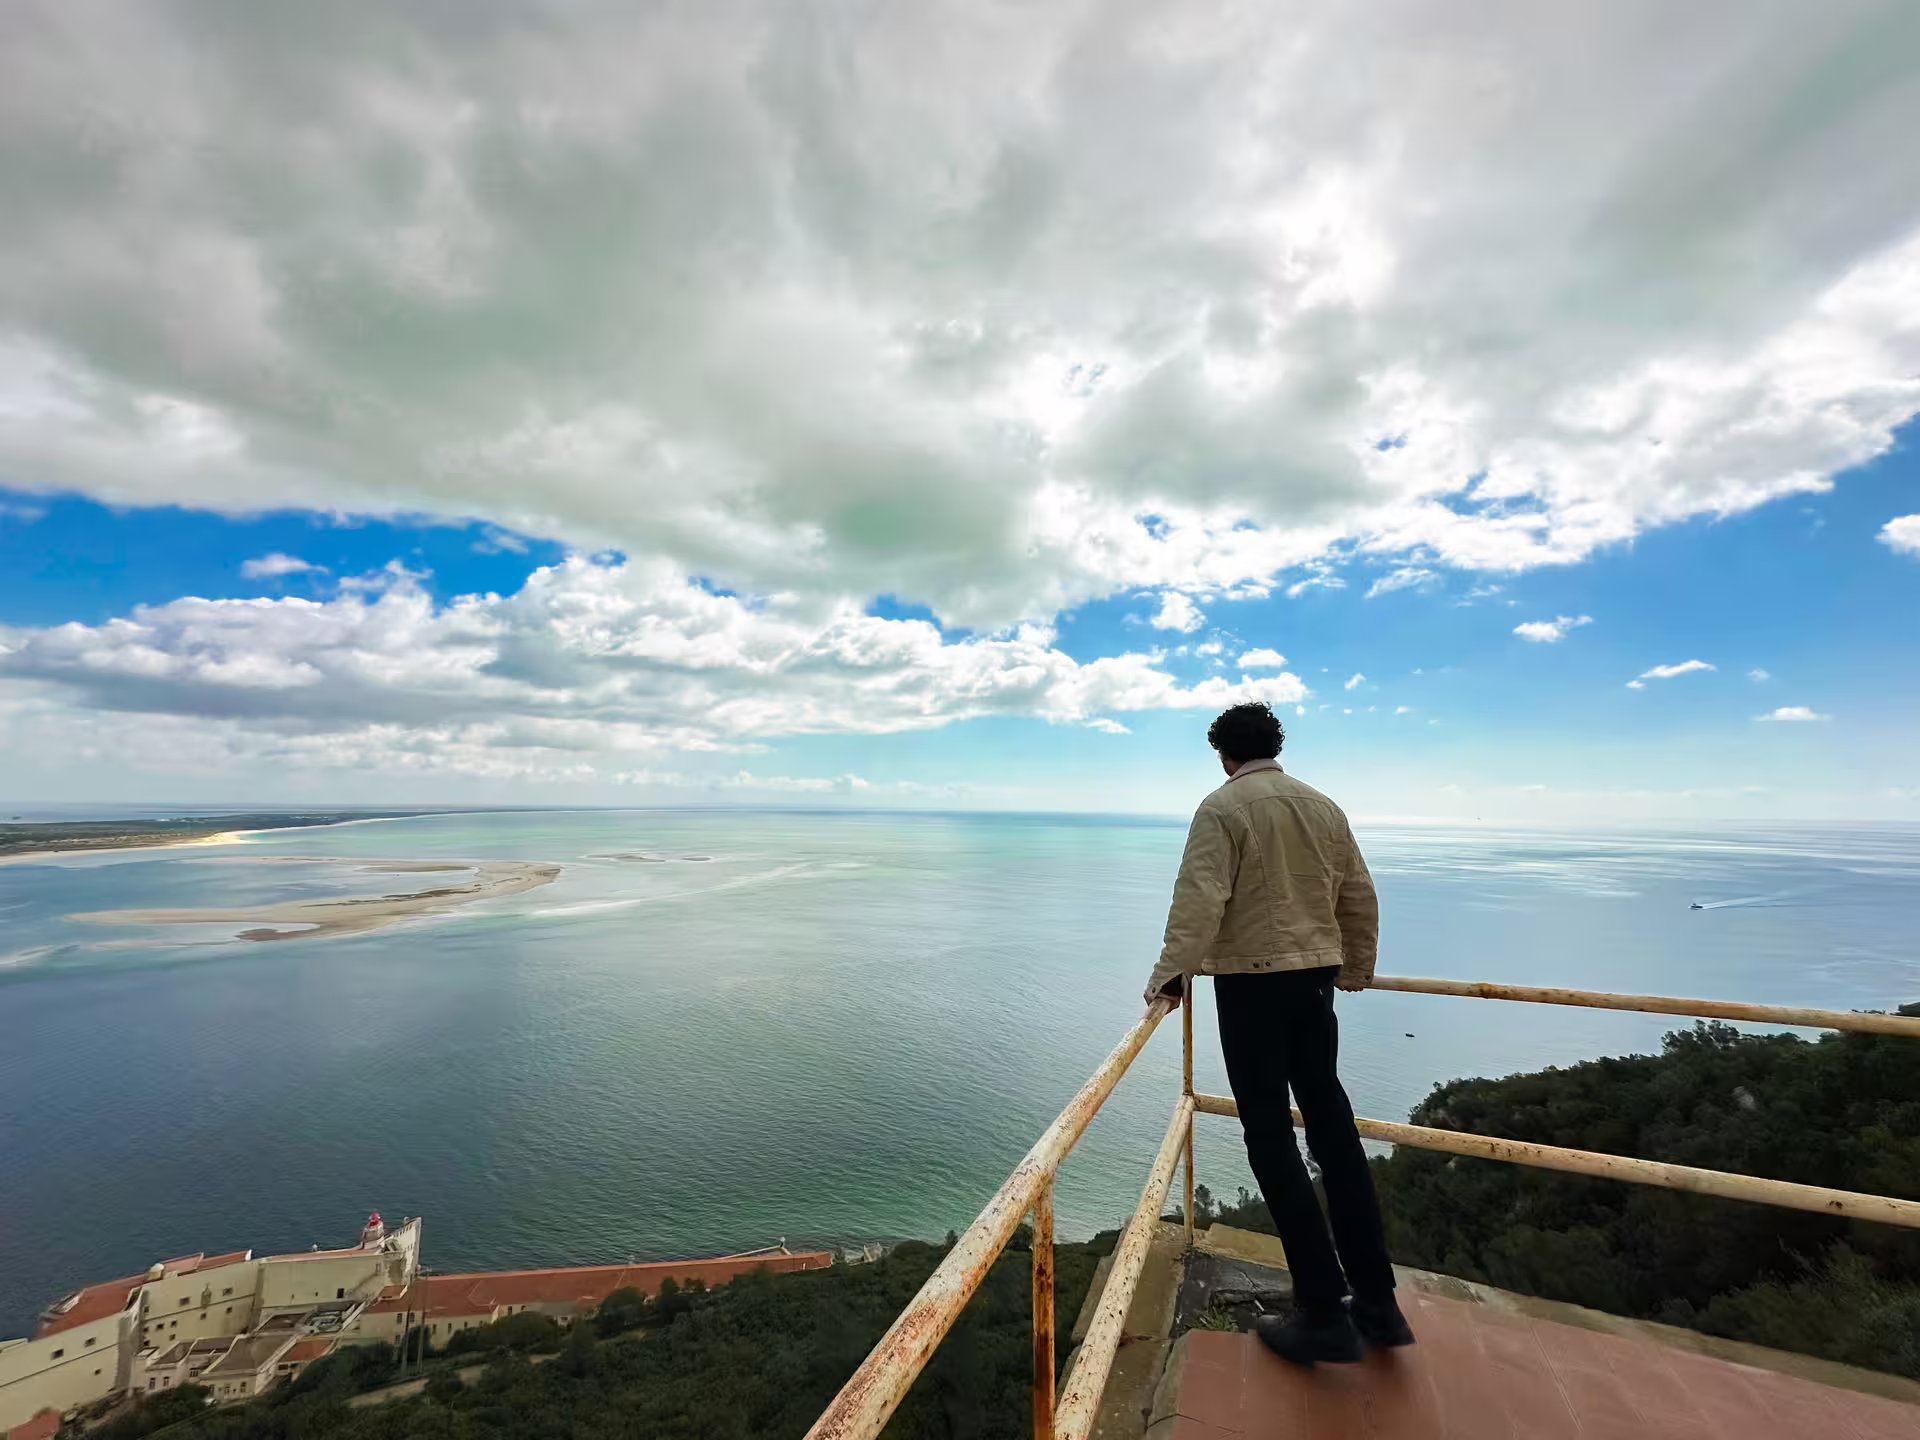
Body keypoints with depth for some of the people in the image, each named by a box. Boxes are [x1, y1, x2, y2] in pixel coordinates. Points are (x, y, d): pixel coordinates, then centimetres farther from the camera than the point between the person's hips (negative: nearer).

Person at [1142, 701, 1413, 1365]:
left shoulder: (1224, 806, -11)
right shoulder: (1324, 806, 9)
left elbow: (1200, 898, -22)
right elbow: (1360, 899, 15)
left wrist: (1172, 974, -20)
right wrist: (1356, 970, 27)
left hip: (1251, 981, -7)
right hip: (1316, 977, 7)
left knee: (1272, 1140, 4)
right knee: (1331, 1125, 17)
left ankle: (1323, 1314, 13)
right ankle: (1376, 1298, 29)